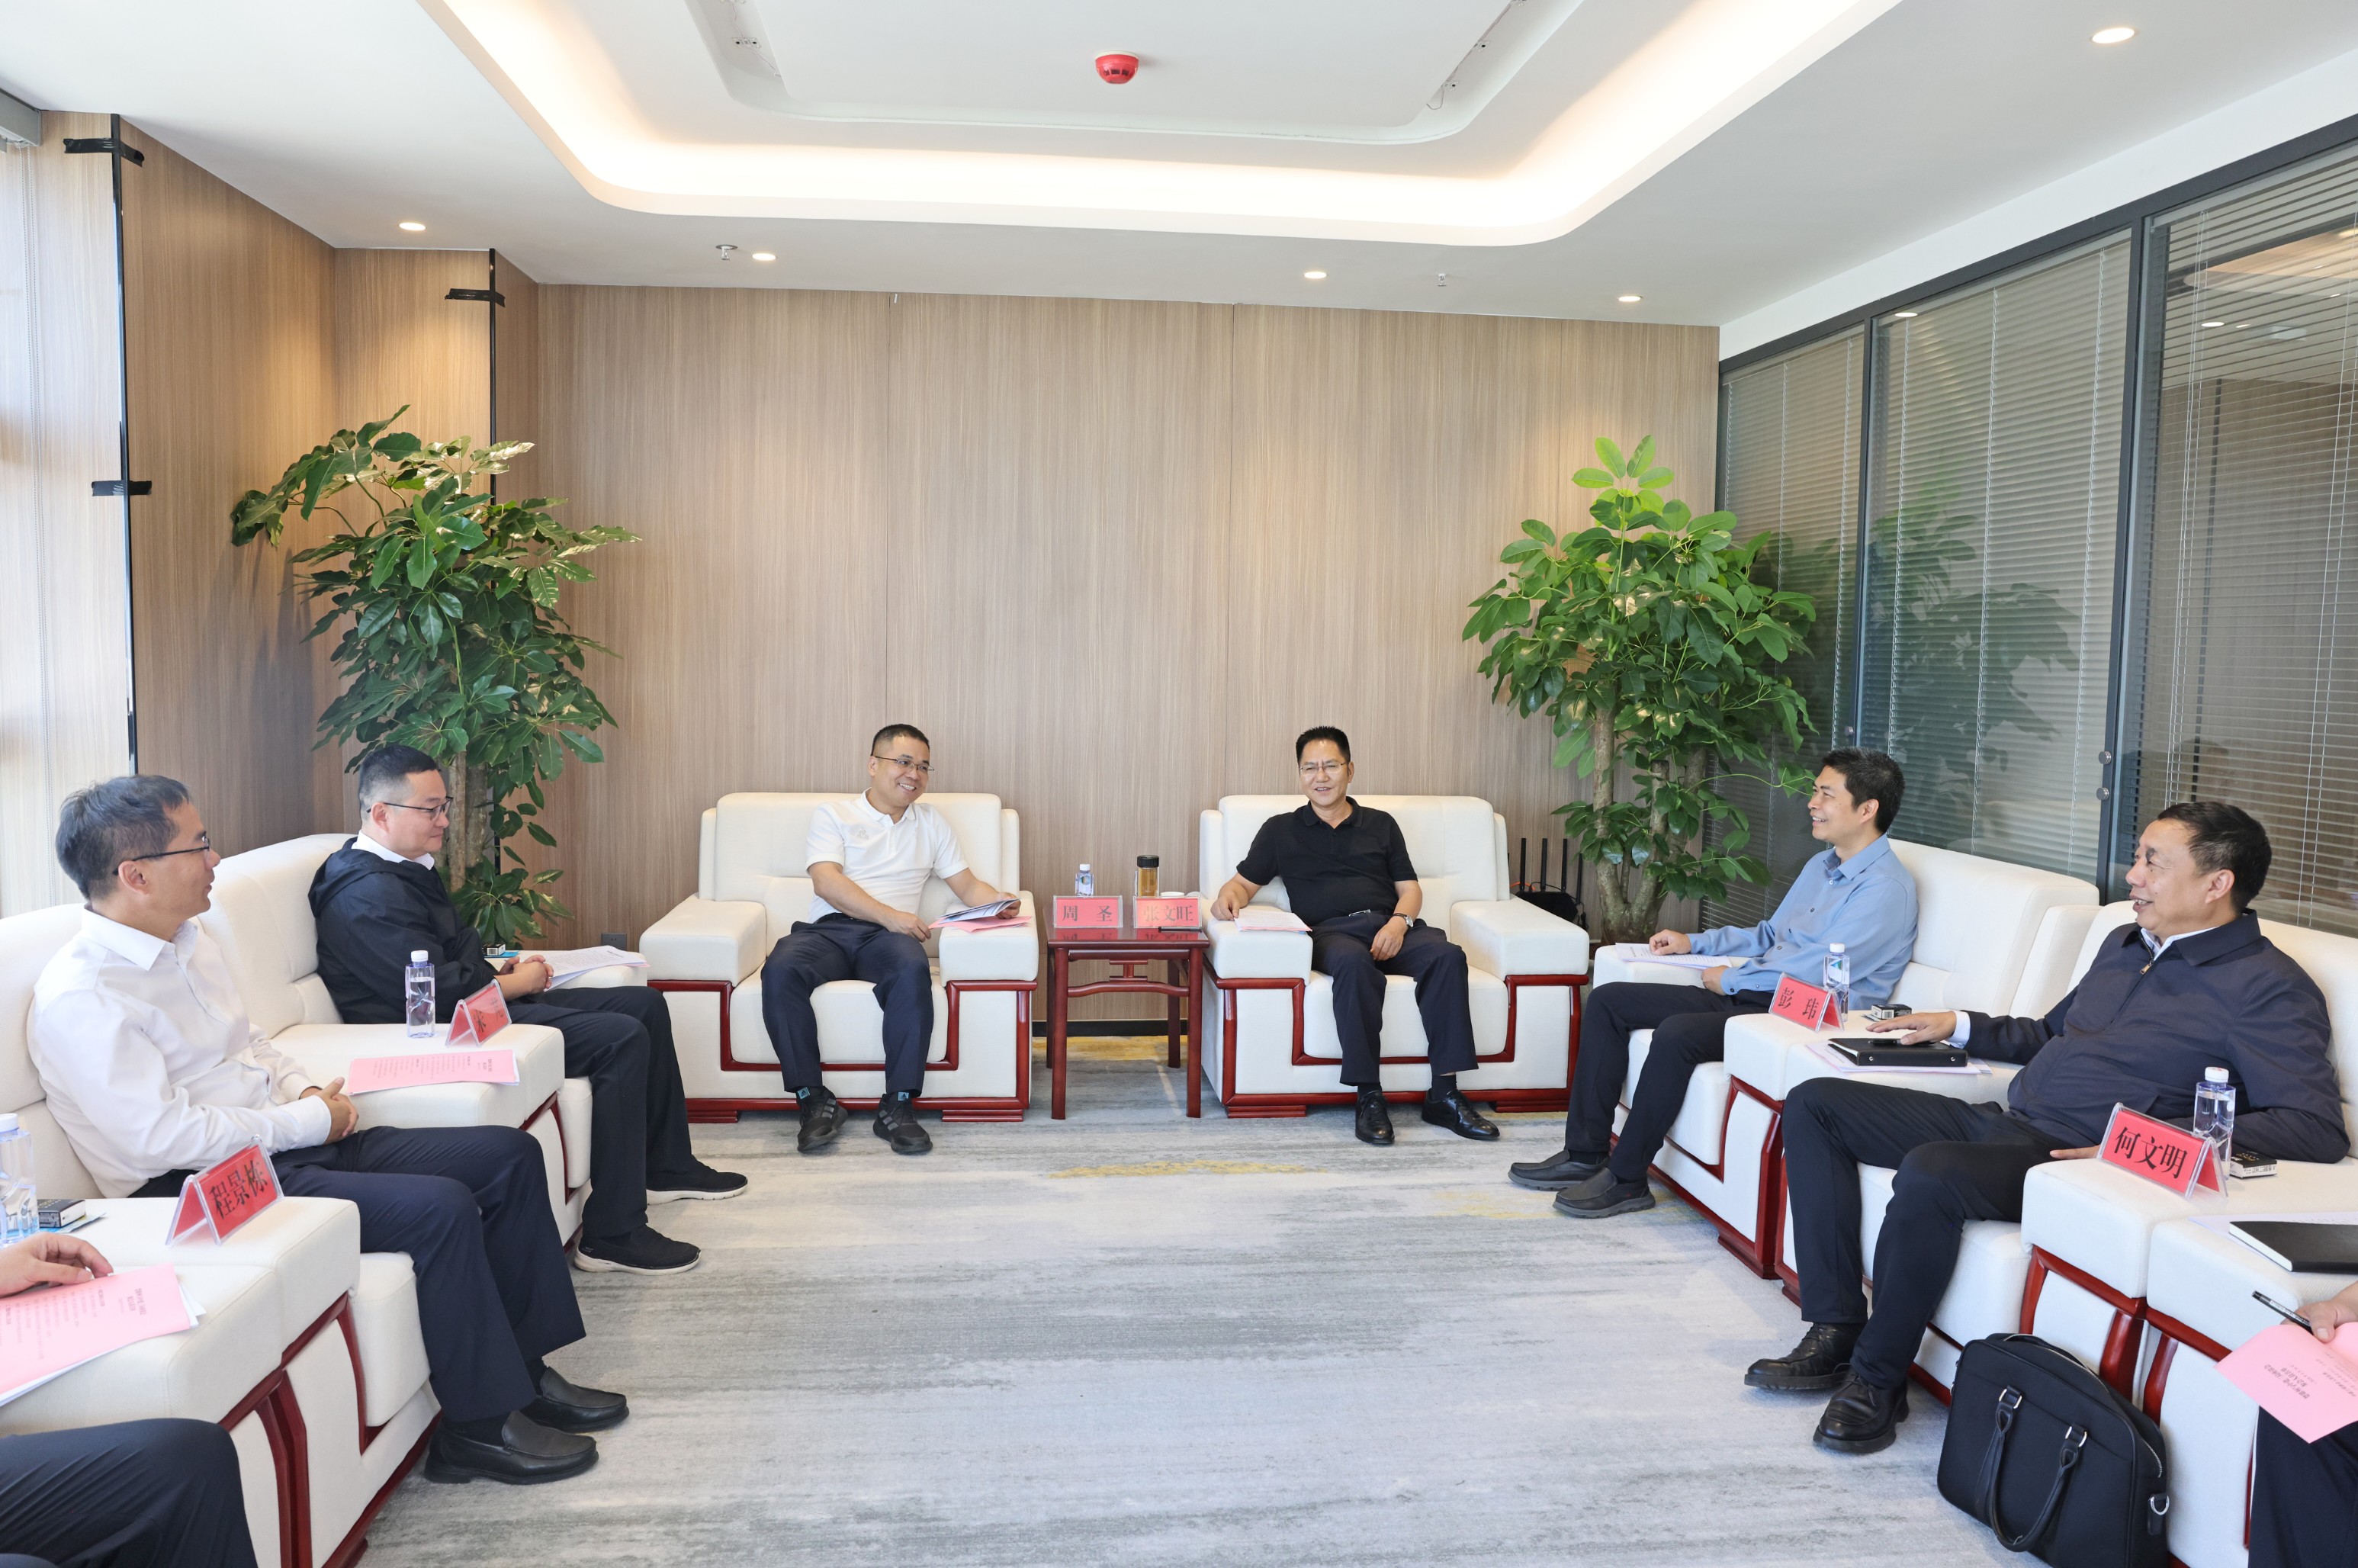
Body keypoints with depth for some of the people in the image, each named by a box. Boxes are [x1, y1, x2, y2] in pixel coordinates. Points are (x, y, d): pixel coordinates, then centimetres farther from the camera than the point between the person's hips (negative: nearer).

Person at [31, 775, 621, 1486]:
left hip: (290, 1139, 10)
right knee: (440, 1207, -28)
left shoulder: (188, 941, 11)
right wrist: (310, 1119, -14)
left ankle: (524, 1369, 8)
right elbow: (164, 1137, -23)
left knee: (510, 1156, 0)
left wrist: (310, 1091, 2)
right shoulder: (79, 998, -17)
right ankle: (480, 1426, -12)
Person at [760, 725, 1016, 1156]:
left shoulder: (932, 822, 24)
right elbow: (826, 881, -4)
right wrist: (889, 915, -18)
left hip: (885, 937, 1)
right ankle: (814, 1101, -24)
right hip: (827, 928, -1)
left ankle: (898, 1107, -32)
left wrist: (998, 902, -4)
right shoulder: (833, 815, 12)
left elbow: (967, 885, 21)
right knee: (780, 970, -34)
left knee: (913, 968, -36)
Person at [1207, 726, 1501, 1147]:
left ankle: (1443, 1096, -30)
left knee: (1447, 955, -30)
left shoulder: (1380, 824, 24)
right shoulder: (1281, 830, 20)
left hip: (1391, 927, 3)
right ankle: (1369, 1097, -35)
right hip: (1331, 931, -2)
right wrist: (1229, 897, -9)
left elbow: (1410, 888, 18)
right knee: (1354, 963, -40)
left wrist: (1399, 922, -4)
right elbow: (1245, 881, 16)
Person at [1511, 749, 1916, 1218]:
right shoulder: (1821, 866, 19)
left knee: (1678, 1033, -35)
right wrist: (1695, 942, 19)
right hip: (1752, 998, 10)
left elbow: (1816, 969, -21)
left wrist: (1731, 979, -10)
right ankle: (1585, 1153, -2)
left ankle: (1626, 1179, -21)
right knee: (1608, 1001, 0)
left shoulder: (1885, 888, -13)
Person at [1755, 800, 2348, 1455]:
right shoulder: (2124, 944, 21)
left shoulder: (2266, 988, -6)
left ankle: (1876, 1377, -16)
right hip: (2000, 1120, 9)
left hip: (2067, 1156, -9)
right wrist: (1959, 1025, 23)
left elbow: (2319, 1128, -18)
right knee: (1814, 1103, 1)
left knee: (1929, 1171, -38)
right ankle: (1835, 1330, -5)